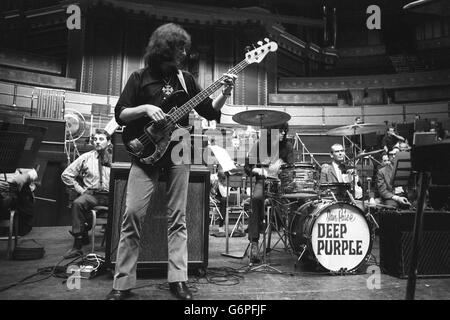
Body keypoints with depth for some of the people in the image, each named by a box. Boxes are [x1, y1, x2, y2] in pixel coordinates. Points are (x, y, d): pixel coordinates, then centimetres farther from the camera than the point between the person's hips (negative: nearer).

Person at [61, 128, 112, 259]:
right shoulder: (86, 157, 11)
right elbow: (66, 175, 14)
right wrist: (79, 189, 5)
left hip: (111, 196, -1)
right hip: (91, 193, 1)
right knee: (77, 203, -32)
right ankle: (78, 244, -23)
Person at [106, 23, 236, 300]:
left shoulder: (186, 79, 14)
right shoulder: (140, 78, 7)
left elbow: (210, 112, 9)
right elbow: (120, 114, 2)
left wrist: (225, 93, -6)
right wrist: (145, 108, -14)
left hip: (178, 152, 2)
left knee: (177, 217, 2)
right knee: (133, 214, -7)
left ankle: (178, 280, 10)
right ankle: (123, 284, 5)